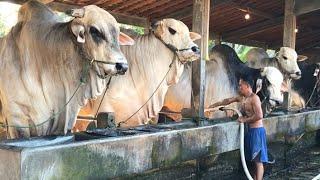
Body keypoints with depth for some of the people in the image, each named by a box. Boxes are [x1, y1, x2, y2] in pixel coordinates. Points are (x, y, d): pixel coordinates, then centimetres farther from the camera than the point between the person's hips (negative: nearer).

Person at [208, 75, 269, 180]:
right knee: (254, 160, 12)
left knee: (258, 160, -6)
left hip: (257, 131, -8)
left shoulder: (254, 98, -14)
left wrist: (244, 120, -16)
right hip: (250, 131, 8)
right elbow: (228, 101, 22)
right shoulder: (241, 98, 11)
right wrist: (214, 105, 24)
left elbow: (259, 115, -23)